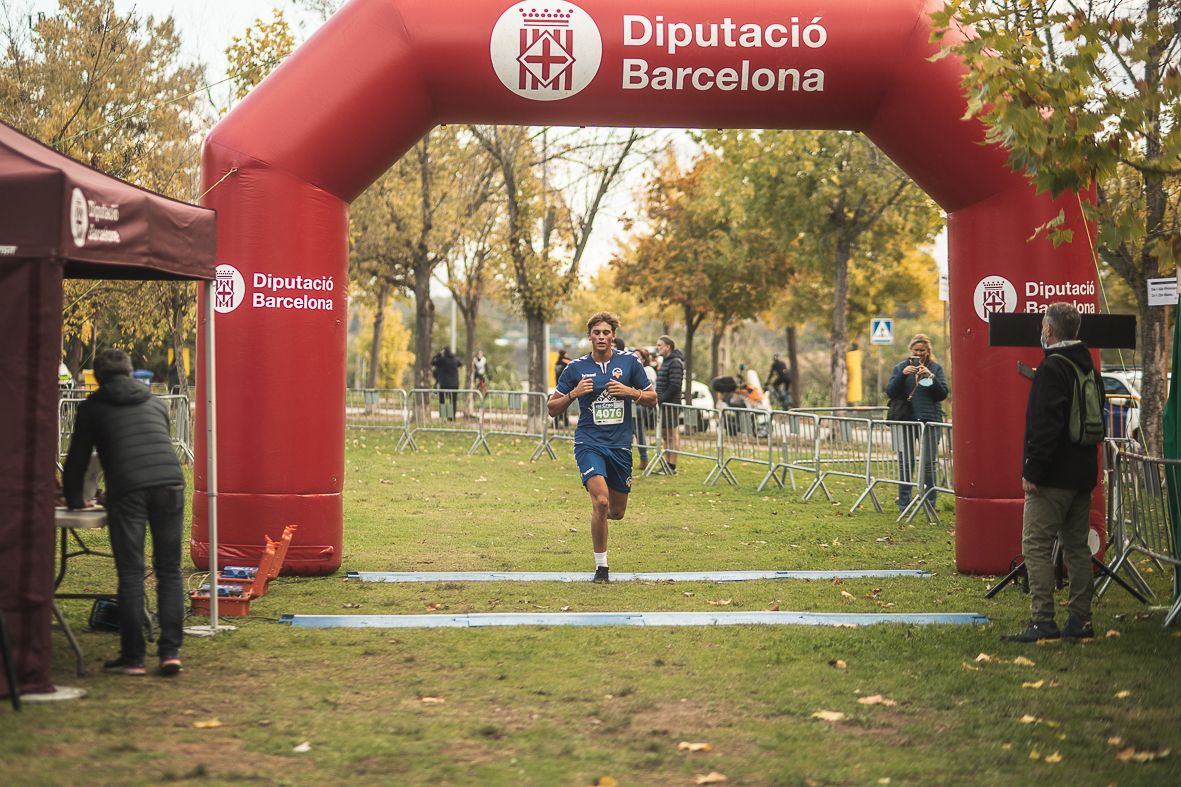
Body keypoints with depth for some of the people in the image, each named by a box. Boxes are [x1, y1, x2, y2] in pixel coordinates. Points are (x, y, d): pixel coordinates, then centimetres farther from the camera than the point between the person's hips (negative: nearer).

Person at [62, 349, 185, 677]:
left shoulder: (93, 407, 17)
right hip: (170, 484, 3)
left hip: (127, 490, -3)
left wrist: (74, 499, 36)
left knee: (130, 573, 1)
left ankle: (132, 657, 1)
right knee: (169, 571, 8)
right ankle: (170, 651, 1)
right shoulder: (155, 403, 27)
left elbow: (77, 457, 21)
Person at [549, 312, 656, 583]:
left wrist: (630, 391, -11)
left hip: (620, 446, 3)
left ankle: (599, 512, 49)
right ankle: (601, 566, -9)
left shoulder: (629, 362, 2)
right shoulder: (576, 368, 0)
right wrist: (574, 393, -14)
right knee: (601, 501, -22)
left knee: (616, 511, 10)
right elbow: (552, 409, 4)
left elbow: (652, 399, 8)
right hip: (589, 443, -3)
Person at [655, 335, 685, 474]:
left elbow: (675, 386, -20)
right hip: (664, 403, 10)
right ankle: (667, 463, 20)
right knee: (665, 434, 14)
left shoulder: (675, 363, -13)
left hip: (671, 403, -10)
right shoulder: (666, 361, 18)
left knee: (672, 435, -6)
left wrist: (661, 399, -17)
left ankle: (672, 466, -5)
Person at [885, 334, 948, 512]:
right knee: (905, 462, -1)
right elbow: (890, 392, 0)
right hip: (905, 420, 0)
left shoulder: (935, 368, 9)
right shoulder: (901, 367, 10)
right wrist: (902, 375, -14)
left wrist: (930, 376, -12)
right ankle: (904, 505, 4)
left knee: (929, 463, -1)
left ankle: (930, 503, 5)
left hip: (929, 420, 0)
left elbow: (943, 394, 1)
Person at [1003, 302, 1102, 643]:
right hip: (1083, 474, 9)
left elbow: (1045, 425, -22)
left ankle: (1043, 621, -10)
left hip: (1053, 475, -9)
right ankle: (1079, 620, 14)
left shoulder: (1052, 369, -15)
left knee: (1036, 546, -6)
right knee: (1077, 546, 12)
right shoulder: (1089, 368, 14)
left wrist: (1032, 471, -19)